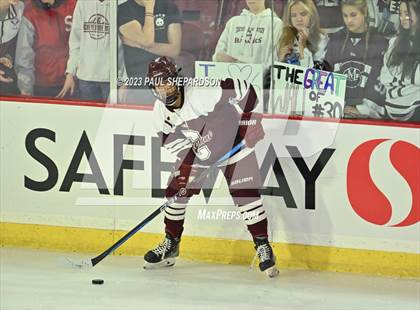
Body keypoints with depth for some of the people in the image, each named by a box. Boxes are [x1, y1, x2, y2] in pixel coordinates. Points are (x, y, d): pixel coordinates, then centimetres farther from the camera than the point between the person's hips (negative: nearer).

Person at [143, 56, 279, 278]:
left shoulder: (201, 93, -32)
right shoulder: (160, 112, -13)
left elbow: (242, 88, -28)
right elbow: (170, 140, -4)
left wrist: (250, 122, -27)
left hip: (231, 141, -5)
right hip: (195, 151, 5)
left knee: (245, 193, -14)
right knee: (177, 190, 0)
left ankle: (263, 246, -5)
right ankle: (170, 245, 18)